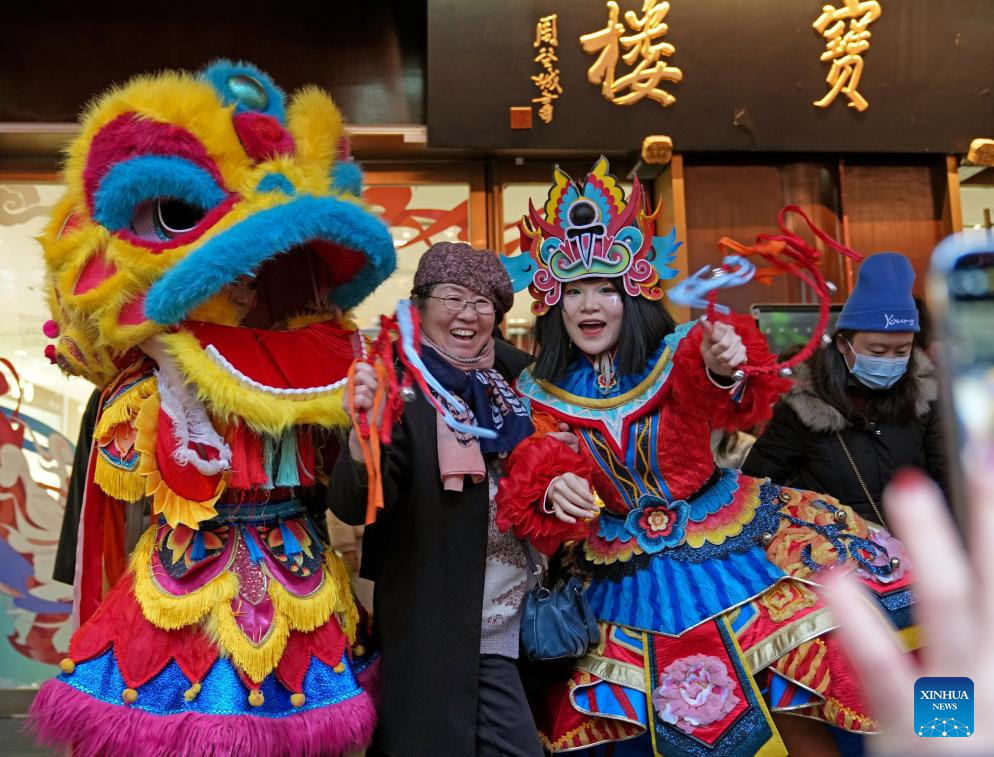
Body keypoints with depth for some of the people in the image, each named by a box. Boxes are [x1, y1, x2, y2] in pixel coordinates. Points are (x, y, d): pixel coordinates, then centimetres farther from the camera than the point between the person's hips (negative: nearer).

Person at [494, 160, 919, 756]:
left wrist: (724, 372, -53)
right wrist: (553, 488, -34)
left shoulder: (677, 357, -11)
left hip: (720, 544, -2)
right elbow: (537, 465, -11)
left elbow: (725, 406, -30)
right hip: (629, 582, 3)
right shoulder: (540, 395, -1)